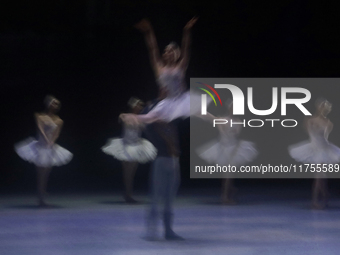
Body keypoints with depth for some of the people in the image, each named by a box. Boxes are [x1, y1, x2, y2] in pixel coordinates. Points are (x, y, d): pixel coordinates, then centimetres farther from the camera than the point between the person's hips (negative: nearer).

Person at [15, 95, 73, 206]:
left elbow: (56, 134, -5)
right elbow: (40, 129, -13)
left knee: (45, 175, 6)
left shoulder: (59, 121, 6)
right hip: (41, 146, -3)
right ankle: (40, 199, -4)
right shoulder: (40, 116, 0)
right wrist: (46, 141, -27)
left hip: (51, 148, 3)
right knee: (41, 174, -5)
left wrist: (51, 142, -25)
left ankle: (42, 199, 12)